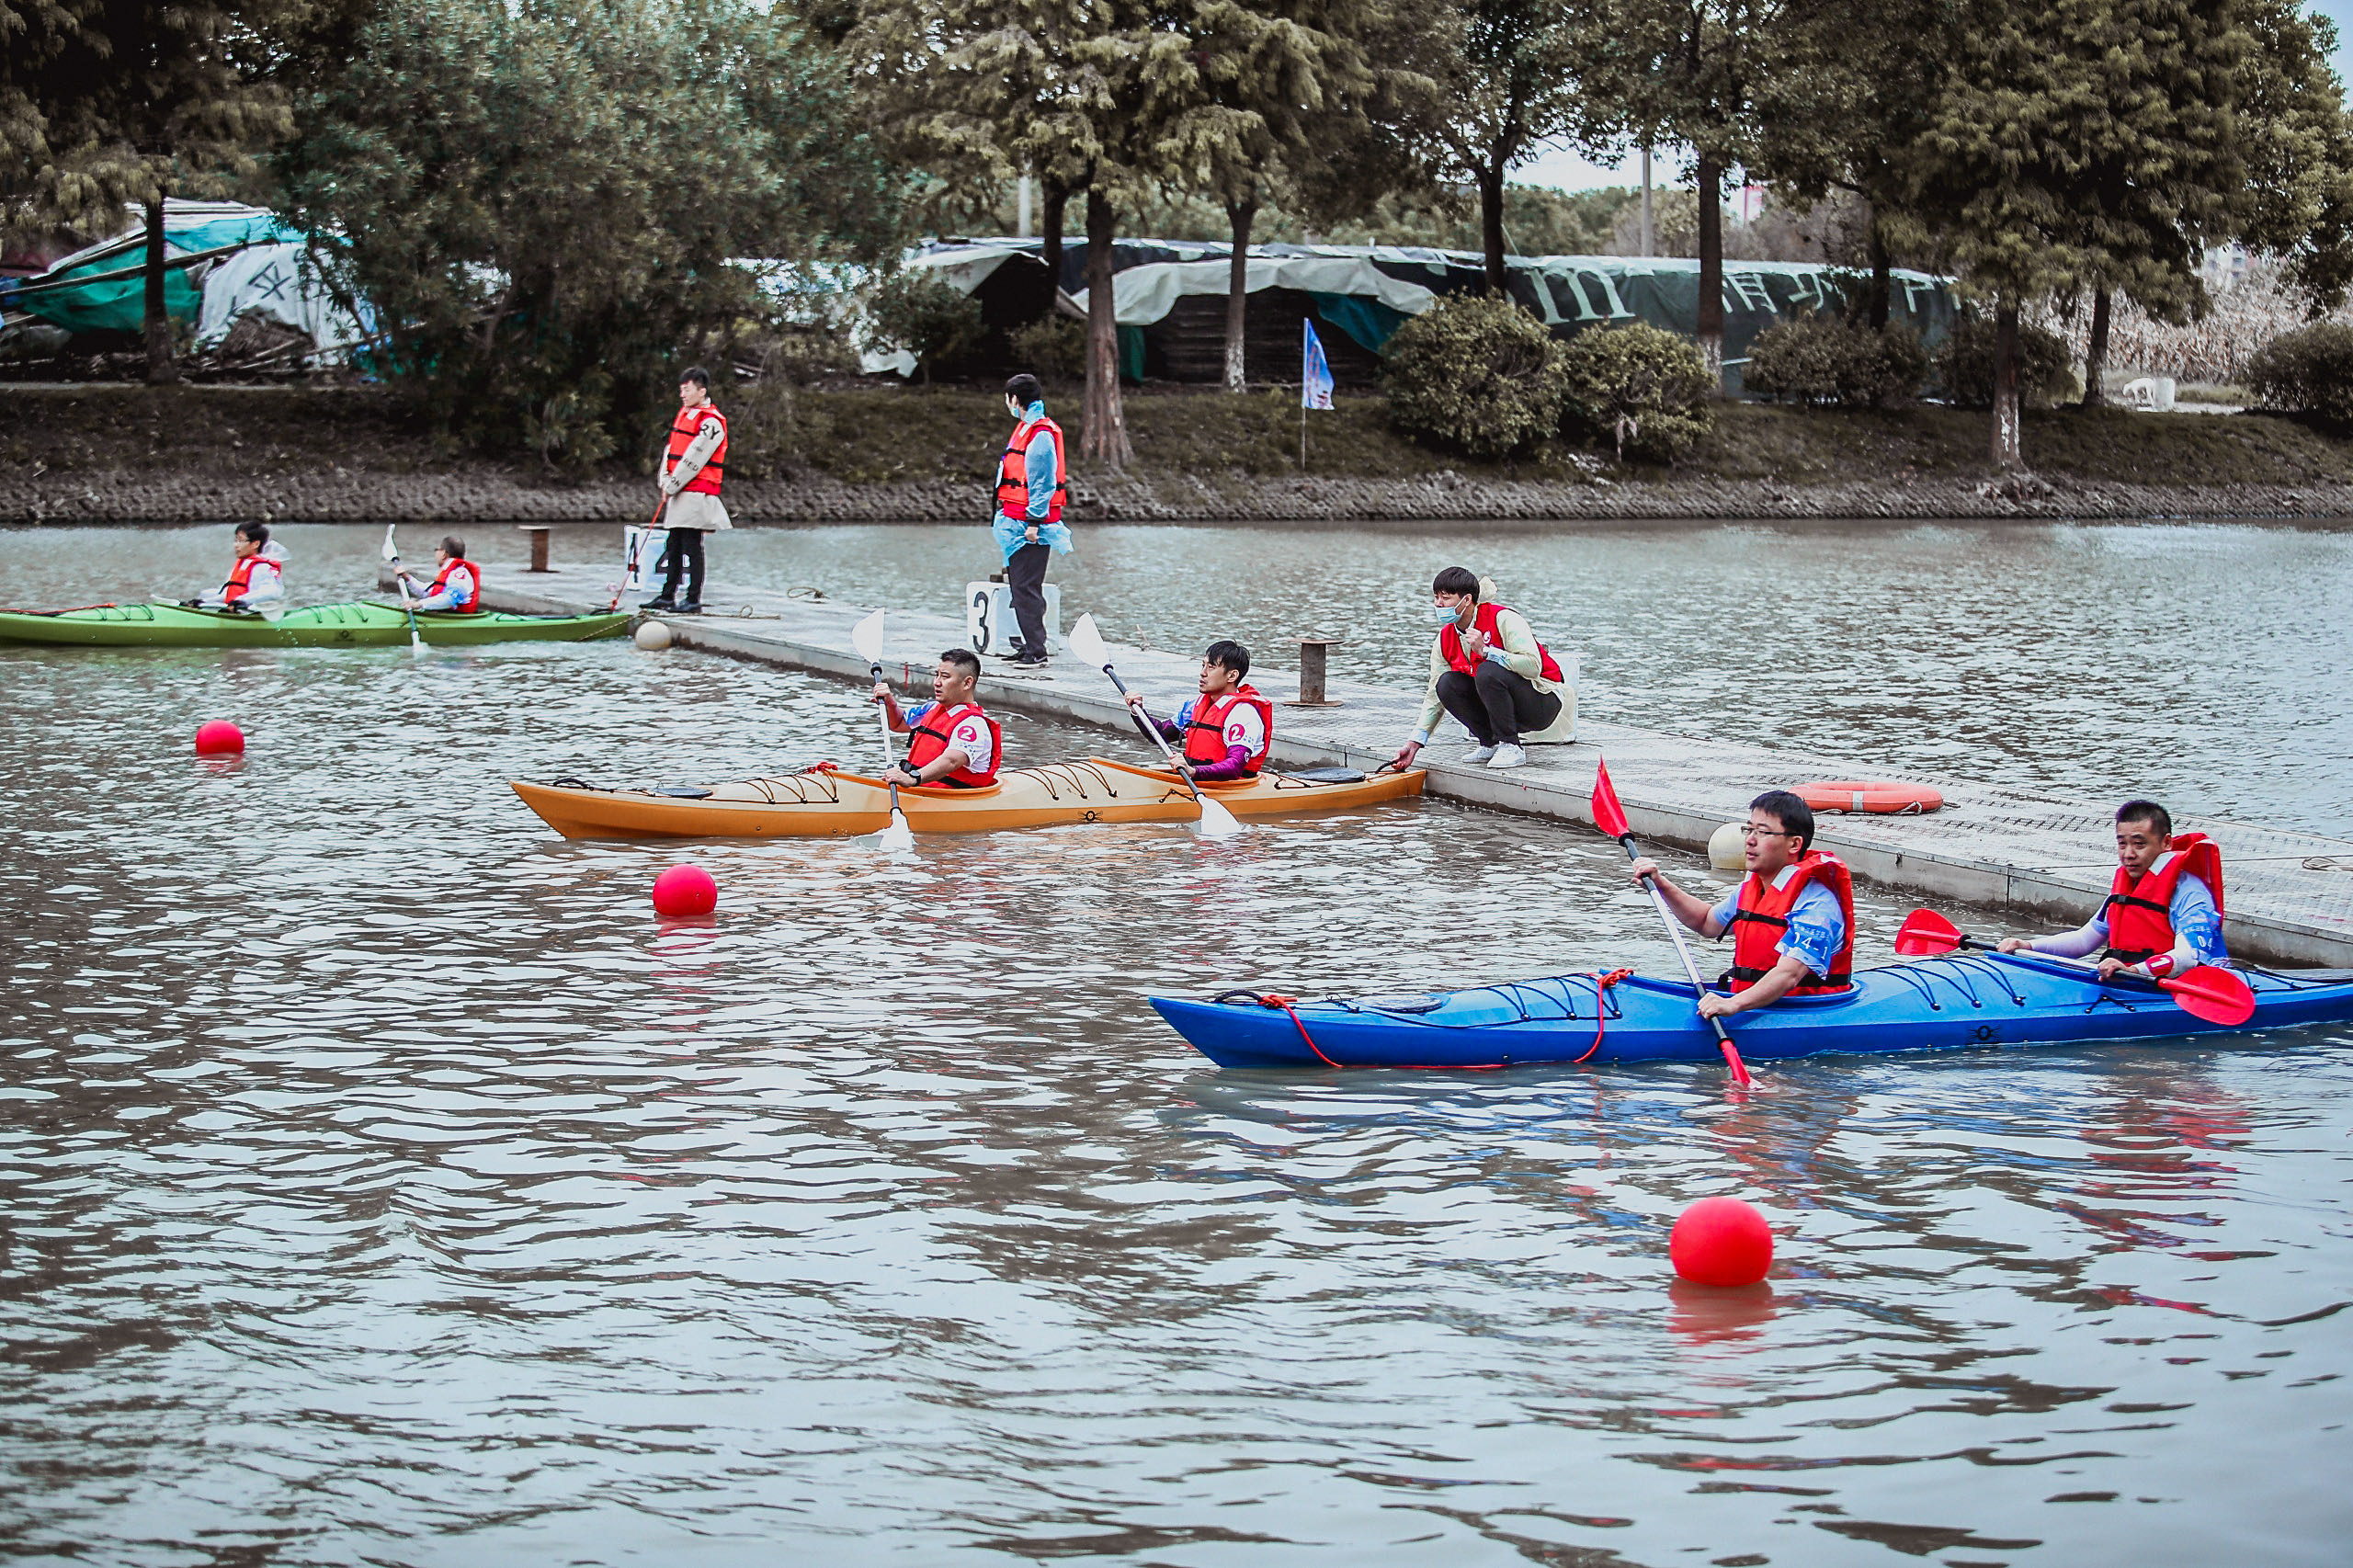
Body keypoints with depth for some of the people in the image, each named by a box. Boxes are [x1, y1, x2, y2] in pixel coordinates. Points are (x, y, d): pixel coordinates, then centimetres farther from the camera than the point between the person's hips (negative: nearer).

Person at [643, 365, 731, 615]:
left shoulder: (711, 422, -12)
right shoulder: (684, 414, 16)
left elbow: (694, 459, -16)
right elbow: (671, 450, 16)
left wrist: (673, 485, -11)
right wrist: (665, 482, 4)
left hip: (697, 494, -9)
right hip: (678, 494, 9)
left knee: (691, 546, -8)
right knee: (674, 545, 12)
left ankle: (694, 600, -4)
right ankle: (668, 595, 19)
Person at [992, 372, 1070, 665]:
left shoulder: (1041, 434, -15)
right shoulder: (1027, 428, 17)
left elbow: (1043, 482, -18)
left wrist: (1033, 522, -20)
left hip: (1030, 527, -10)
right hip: (1017, 522, 10)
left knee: (1025, 588, -10)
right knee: (1020, 586, 13)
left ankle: (1036, 651, -8)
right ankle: (1031, 646, 19)